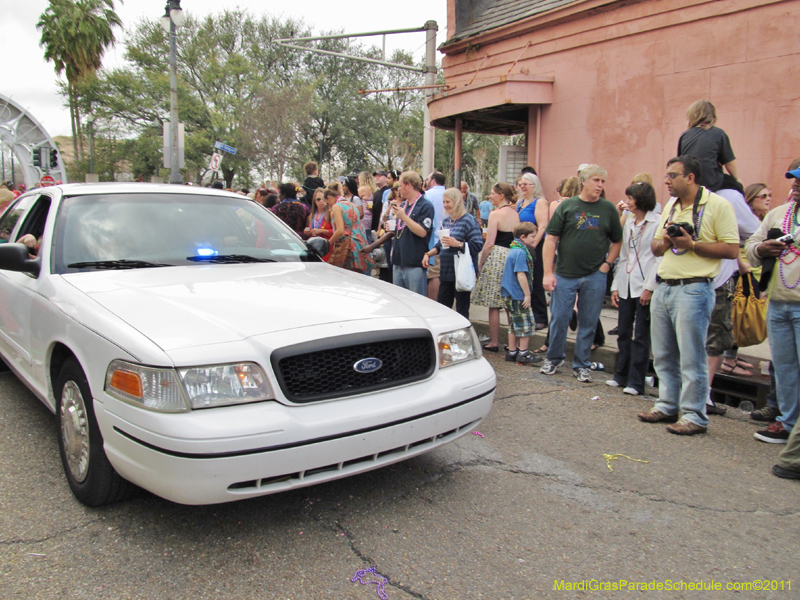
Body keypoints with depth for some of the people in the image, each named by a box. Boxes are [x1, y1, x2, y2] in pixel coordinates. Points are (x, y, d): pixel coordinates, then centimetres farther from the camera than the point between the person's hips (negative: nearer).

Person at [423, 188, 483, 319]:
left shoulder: (468, 220, -7)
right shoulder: (446, 221, 15)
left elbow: (478, 245, -16)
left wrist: (458, 244, -25)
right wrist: (428, 254, 10)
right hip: (446, 273, 7)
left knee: (462, 310, -1)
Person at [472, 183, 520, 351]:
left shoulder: (496, 214, -9)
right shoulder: (516, 214, 11)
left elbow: (489, 244, -14)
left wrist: (480, 263, -6)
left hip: (497, 258, -7)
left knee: (493, 305, 1)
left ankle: (494, 342, 6)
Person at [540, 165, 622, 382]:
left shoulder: (608, 209, 7)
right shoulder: (567, 206, 1)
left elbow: (617, 241, 15)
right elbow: (550, 238, -2)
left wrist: (607, 264, 1)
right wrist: (548, 272, -8)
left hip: (595, 277, 2)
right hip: (565, 274, -1)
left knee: (589, 322, 6)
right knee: (559, 318, 4)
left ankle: (581, 364, 20)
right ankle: (554, 357, 25)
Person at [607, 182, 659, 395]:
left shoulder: (656, 223, -7)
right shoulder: (628, 224, 16)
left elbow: (659, 257, -11)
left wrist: (650, 287, -16)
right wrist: (615, 285, 12)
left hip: (644, 287, -7)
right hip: (626, 286, 7)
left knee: (640, 336, -1)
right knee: (623, 333, 11)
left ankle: (635, 382, 5)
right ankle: (622, 376, 22)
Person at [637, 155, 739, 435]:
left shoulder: (717, 205, -6)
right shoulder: (670, 206, 17)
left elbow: (732, 249, -11)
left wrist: (691, 245, -16)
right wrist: (665, 241, -2)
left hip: (693, 289, -7)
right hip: (662, 288, 7)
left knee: (691, 357, -3)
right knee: (663, 354, 12)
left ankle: (695, 416, 7)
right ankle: (667, 406, 25)